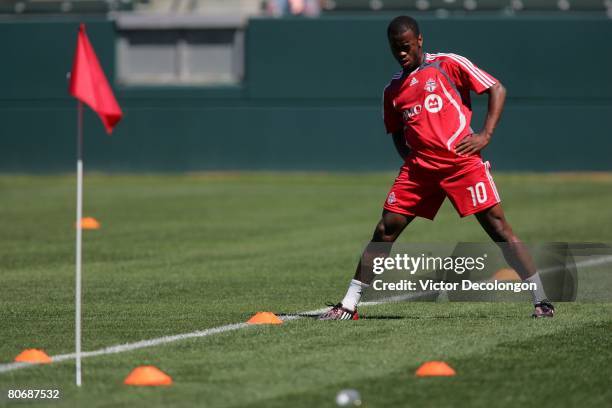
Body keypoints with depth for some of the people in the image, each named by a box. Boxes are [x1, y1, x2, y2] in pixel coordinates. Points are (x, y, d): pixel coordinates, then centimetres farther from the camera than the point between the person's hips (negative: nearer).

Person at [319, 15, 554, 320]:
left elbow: (496, 90, 1)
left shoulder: (448, 64, 1)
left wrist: (485, 135, -9)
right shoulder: (393, 90, 16)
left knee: (497, 226, -10)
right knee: (385, 231, -2)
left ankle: (541, 301, -4)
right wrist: (408, 156, 6)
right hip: (419, 167, 4)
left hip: (461, 159, -4)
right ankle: (348, 306, 3)